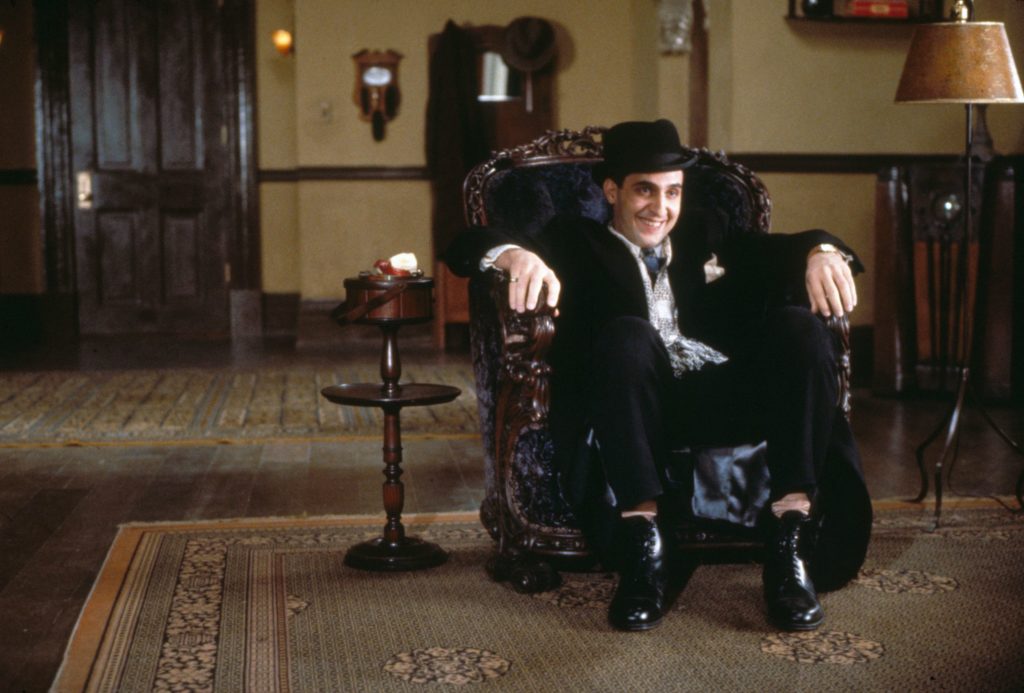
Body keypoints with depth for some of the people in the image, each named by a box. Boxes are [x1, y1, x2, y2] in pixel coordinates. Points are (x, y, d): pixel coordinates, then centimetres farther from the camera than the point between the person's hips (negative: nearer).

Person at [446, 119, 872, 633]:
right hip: (644, 406, -3)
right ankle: (642, 546, -34)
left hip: (729, 397, 3)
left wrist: (820, 251, -10)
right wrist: (516, 255, -20)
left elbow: (778, 248, 16)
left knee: (800, 325, -22)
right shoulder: (577, 242, 19)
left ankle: (790, 540, -28)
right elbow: (466, 248, 5)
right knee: (626, 334, -33)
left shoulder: (704, 235, 30)